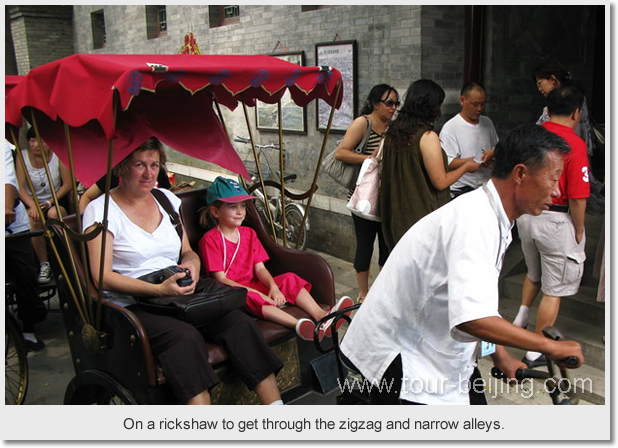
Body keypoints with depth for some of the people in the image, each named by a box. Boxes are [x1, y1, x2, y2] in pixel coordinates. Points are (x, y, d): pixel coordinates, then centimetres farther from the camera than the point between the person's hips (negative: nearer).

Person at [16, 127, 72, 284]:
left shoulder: (57, 156, -5)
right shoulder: (23, 156, -2)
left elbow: (67, 184, -3)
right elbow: (20, 187, -6)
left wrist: (50, 202, -15)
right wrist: (32, 206, -23)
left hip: (56, 202, -1)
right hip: (32, 202, 1)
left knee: (53, 213, -35)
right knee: (33, 218, -32)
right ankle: (44, 265, -23)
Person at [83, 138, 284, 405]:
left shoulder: (167, 199, 14)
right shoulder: (100, 210, -4)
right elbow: (102, 278, -12)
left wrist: (192, 263, -5)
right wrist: (158, 290, -24)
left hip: (179, 295, 5)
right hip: (132, 307, -4)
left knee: (240, 323, -19)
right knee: (185, 336, -34)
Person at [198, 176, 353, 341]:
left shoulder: (248, 233, 13)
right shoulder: (210, 240, -8)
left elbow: (260, 268, 4)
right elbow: (221, 279, -15)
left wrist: (273, 287, -17)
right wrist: (256, 293, -24)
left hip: (252, 285, 7)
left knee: (289, 279, -14)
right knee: (252, 298, -37)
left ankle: (321, 315, -33)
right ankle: (298, 325, -54)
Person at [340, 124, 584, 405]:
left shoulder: (492, 221, 7)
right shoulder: (474, 219, -25)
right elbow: (472, 317, -36)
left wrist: (500, 356, 20)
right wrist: (549, 346, -23)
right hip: (401, 357, -10)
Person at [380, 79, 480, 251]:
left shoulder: (393, 132, 4)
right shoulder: (427, 136, -18)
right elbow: (441, 182, -15)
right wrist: (466, 167, 1)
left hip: (397, 216, 7)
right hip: (423, 215, -7)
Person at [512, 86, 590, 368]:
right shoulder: (574, 143, -18)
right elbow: (577, 197, -19)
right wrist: (579, 231, -5)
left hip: (526, 215, 6)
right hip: (557, 220, -6)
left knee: (534, 273, 30)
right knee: (553, 289, 8)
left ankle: (520, 320, 35)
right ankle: (536, 351, 17)